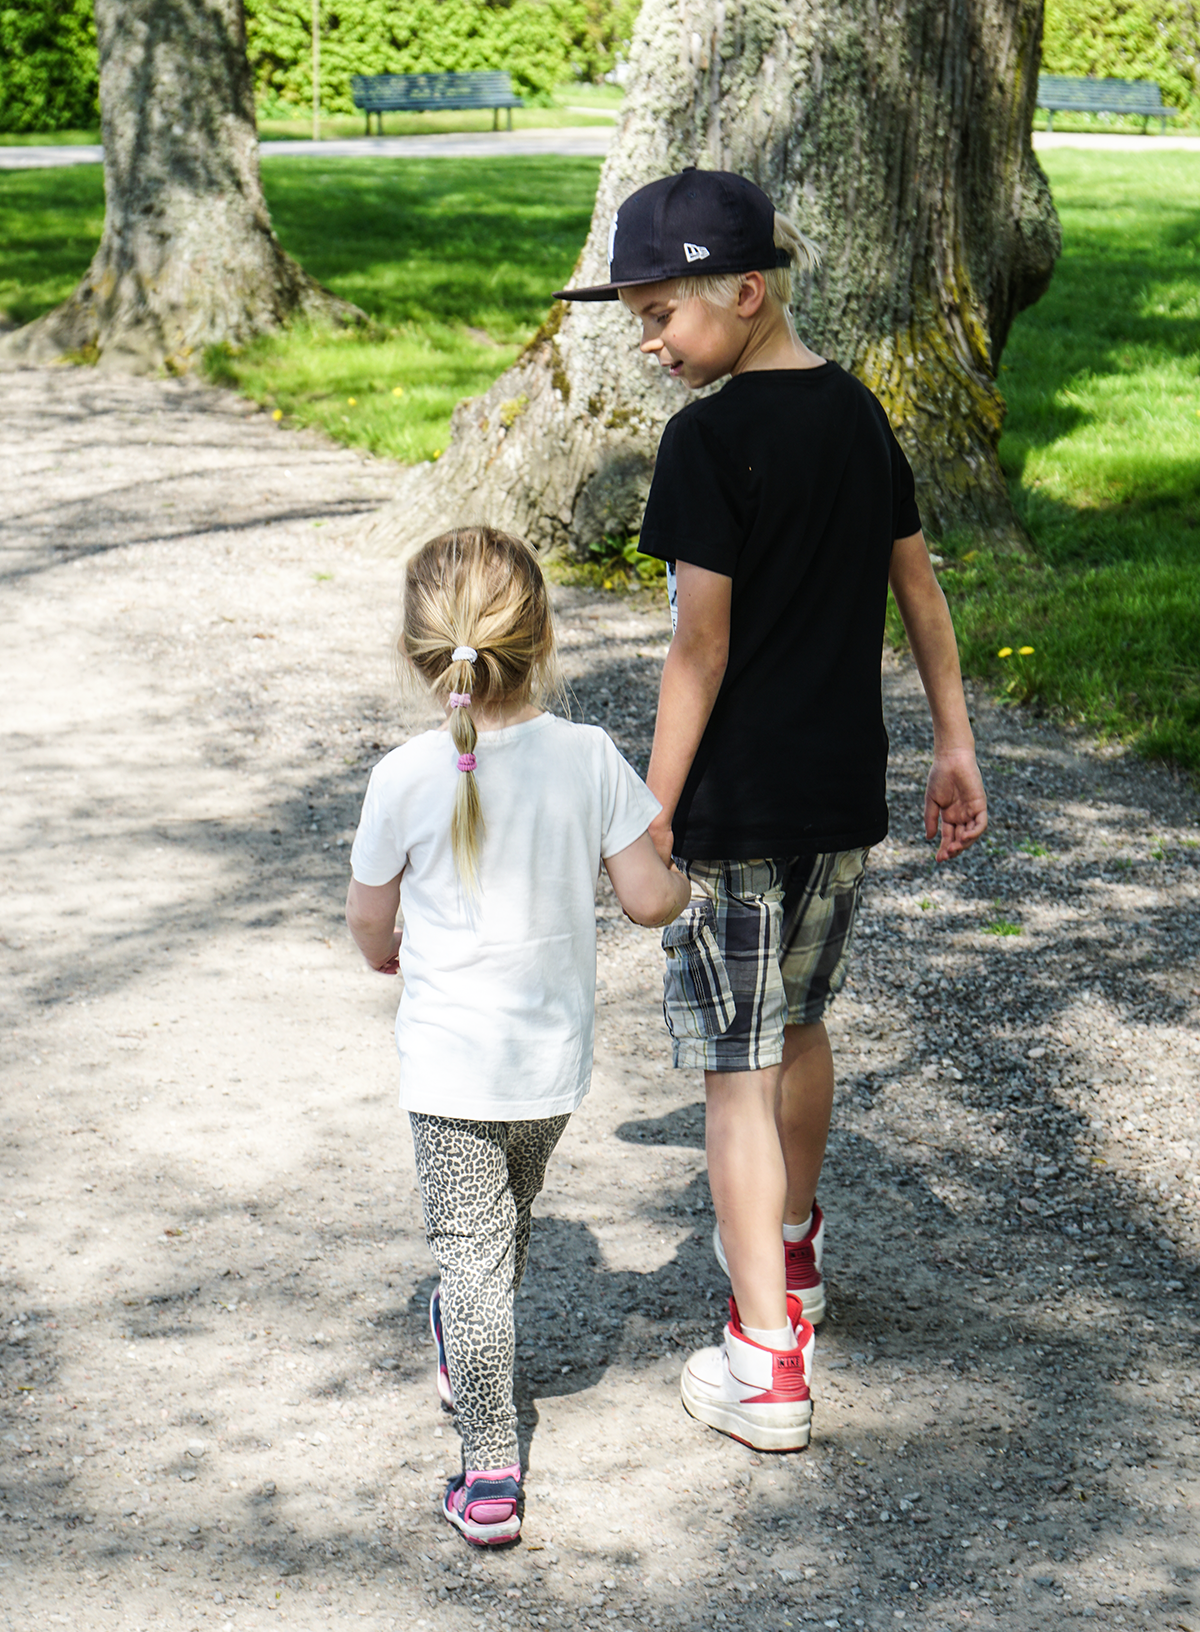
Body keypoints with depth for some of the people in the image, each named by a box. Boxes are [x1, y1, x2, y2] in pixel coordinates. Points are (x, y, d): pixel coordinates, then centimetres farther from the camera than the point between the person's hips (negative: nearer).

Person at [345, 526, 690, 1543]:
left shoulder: (406, 778, -14)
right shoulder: (587, 756, -10)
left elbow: (370, 923, -1)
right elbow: (648, 898, -8)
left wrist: (394, 955, 21)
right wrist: (685, 882, 15)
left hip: (452, 1058, -3)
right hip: (557, 1050, 3)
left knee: (469, 1246, 2)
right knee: (510, 1218, 27)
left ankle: (491, 1466, -3)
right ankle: (470, 1354, 52)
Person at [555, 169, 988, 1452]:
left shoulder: (709, 440, -17)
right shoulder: (859, 414, 5)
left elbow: (701, 644, -19)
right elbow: (918, 586, 11)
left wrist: (655, 812, -13)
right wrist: (955, 743, 19)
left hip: (732, 806, -7)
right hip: (846, 792, 7)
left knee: (738, 1070, 0)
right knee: (800, 1024, 25)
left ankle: (768, 1365, 2)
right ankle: (791, 1248, 45)